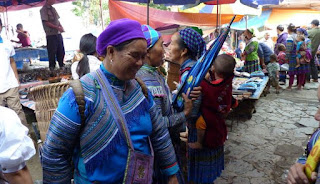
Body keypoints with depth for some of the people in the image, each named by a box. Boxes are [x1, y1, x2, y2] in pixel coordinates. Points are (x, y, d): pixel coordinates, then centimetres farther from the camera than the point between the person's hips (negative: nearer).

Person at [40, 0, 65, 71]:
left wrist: (61, 27, 0)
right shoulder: (43, 10, -6)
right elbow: (46, 23, -13)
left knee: (61, 52, 9)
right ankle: (52, 68, 10)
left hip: (58, 34, 7)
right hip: (51, 35, -7)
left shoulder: (53, 9, 16)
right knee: (52, 52, -1)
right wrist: (58, 28, -17)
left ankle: (61, 66, 22)